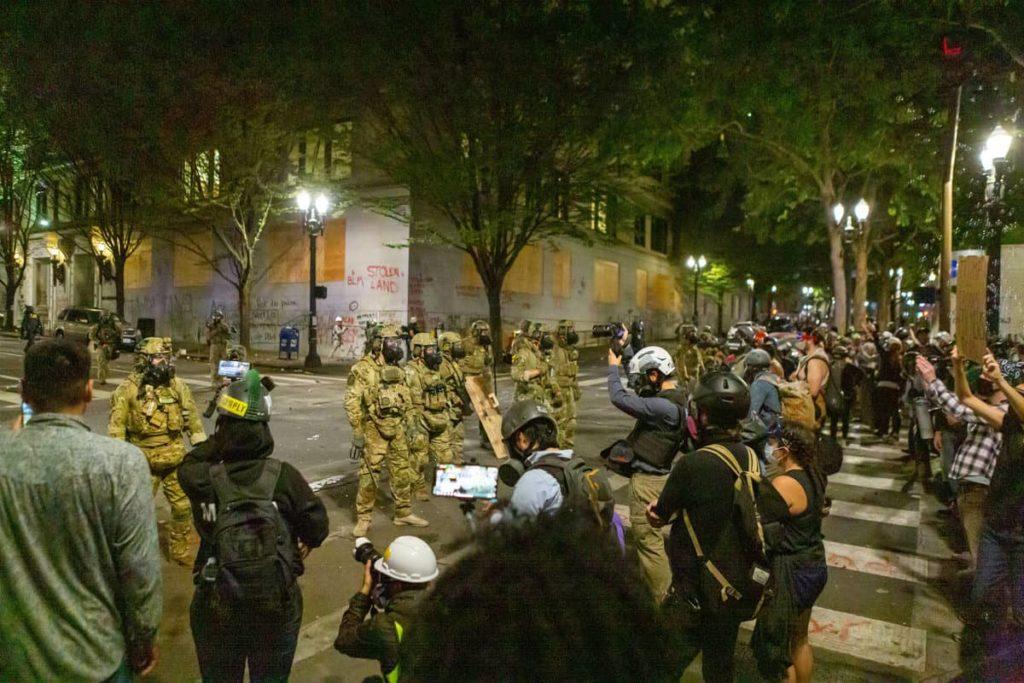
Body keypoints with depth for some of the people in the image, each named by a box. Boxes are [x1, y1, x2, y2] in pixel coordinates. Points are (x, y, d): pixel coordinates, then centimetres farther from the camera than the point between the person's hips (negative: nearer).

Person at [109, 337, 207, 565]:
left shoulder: (178, 386, 0)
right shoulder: (128, 389, -8)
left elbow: (193, 420, 6)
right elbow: (116, 426, -4)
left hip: (176, 460, 3)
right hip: (143, 462, -2)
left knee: (183, 507, 9)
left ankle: (179, 549, 27)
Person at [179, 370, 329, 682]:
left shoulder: (204, 479, -17)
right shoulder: (285, 476, -18)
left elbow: (187, 465, 8)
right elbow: (317, 526, -9)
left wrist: (219, 438, 2)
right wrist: (305, 542, 11)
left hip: (218, 606, 1)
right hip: (277, 604, 0)